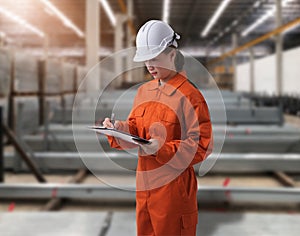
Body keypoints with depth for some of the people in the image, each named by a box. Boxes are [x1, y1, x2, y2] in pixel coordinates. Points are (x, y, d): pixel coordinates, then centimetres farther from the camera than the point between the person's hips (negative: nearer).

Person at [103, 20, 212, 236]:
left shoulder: (190, 96, -15)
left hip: (173, 188, -7)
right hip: (145, 184, 7)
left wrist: (161, 149, -26)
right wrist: (120, 129, -10)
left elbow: (201, 146, -17)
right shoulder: (144, 91, 7)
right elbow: (134, 129, 13)